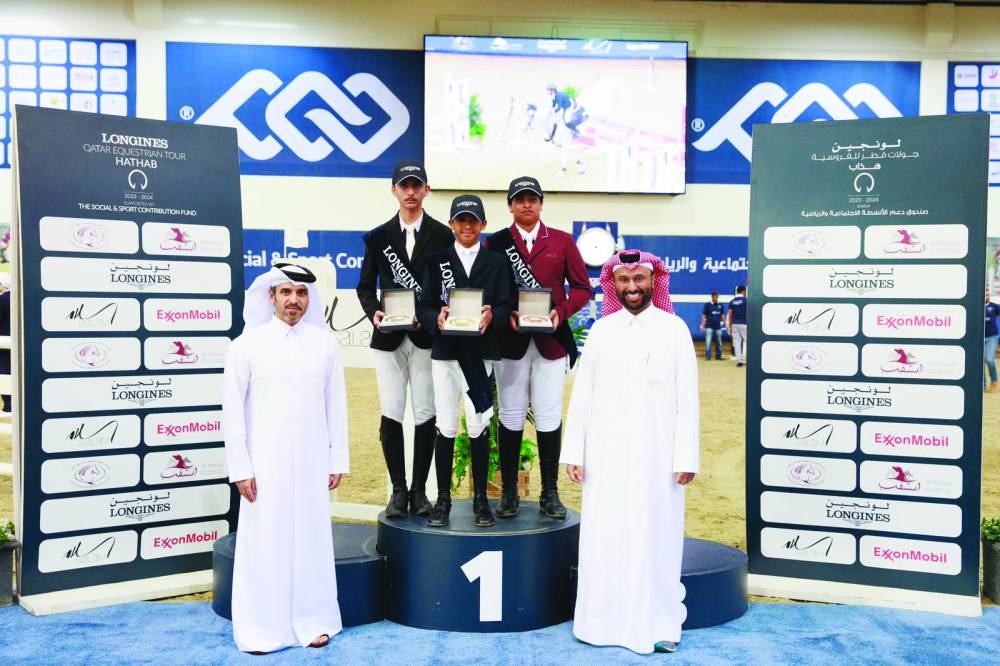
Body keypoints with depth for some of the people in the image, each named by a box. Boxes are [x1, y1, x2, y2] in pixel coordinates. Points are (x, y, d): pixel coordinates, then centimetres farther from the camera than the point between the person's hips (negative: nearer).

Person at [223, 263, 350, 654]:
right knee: (264, 543, 4)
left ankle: (312, 621, 23)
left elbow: (336, 405, 5)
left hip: (312, 461, 2)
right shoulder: (247, 345, -4)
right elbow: (232, 410, -3)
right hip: (264, 462, -2)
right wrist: (240, 468, -5)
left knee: (311, 539, 9)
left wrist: (338, 460, 5)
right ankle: (260, 628, 18)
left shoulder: (325, 344, 1)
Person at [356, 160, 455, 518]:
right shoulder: (378, 237, 8)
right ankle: (398, 490, 14)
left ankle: (419, 490, 15)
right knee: (391, 415, 2)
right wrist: (373, 312, -8)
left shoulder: (442, 235, 3)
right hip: (389, 337, 2)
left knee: (425, 415, 3)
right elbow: (366, 286, 11)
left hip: (427, 336, -1)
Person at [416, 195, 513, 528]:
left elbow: (505, 304, 3)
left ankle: (480, 498, 13)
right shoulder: (437, 260, 10)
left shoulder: (496, 262, 10)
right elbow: (423, 304, 3)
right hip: (445, 351, 0)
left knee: (479, 427, 2)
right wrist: (436, 318, -18)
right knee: (445, 427, 2)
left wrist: (492, 316, -19)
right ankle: (443, 499, 12)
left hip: (481, 352, 0)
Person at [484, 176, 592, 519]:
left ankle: (550, 494, 13)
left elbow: (582, 287, 7)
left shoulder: (562, 241, 9)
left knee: (549, 418, 3)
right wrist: (505, 314, -14)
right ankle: (509, 493, 14)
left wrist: (562, 312, -10)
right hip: (510, 340, 0)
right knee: (511, 417, 4)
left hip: (552, 340, 1)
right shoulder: (495, 242, 7)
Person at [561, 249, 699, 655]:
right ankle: (603, 620, 19)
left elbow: (687, 399, -1)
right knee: (604, 536, 7)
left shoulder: (674, 329, 2)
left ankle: (659, 622, 16)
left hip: (655, 455, -2)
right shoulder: (601, 329, 7)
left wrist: (686, 456, -7)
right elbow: (582, 393, 5)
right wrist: (573, 451, 0)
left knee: (655, 536, 4)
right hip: (605, 454, 2)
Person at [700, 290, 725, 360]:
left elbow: (722, 315, 14)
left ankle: (718, 356, 18)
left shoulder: (721, 305, 7)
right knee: (708, 342, -8)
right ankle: (708, 356, -5)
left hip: (718, 327, 4)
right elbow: (704, 315, 0)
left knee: (719, 343, 8)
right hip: (709, 326, -4)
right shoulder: (707, 305, -2)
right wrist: (702, 325, -5)